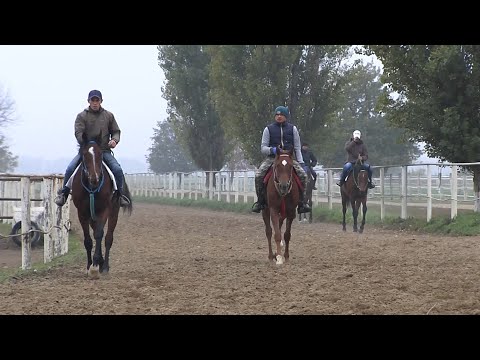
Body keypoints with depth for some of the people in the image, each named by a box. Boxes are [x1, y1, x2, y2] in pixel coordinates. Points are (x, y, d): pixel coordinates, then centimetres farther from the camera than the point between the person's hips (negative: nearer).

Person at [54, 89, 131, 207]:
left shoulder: (109, 116, 11)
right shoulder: (82, 116, 2)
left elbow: (116, 131, 14)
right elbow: (78, 133, -9)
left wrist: (114, 140, -10)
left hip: (104, 150, 1)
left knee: (117, 170, -20)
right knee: (70, 168, -20)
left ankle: (120, 194, -1)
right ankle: (63, 194, -3)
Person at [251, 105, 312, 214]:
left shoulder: (292, 129, 11)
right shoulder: (268, 129, 8)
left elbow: (297, 148, 12)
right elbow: (263, 148, 6)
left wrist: (301, 162, 0)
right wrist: (272, 150, -16)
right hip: (272, 158, -1)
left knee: (303, 174, -24)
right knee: (258, 175, -26)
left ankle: (302, 203, -15)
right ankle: (260, 201, -11)